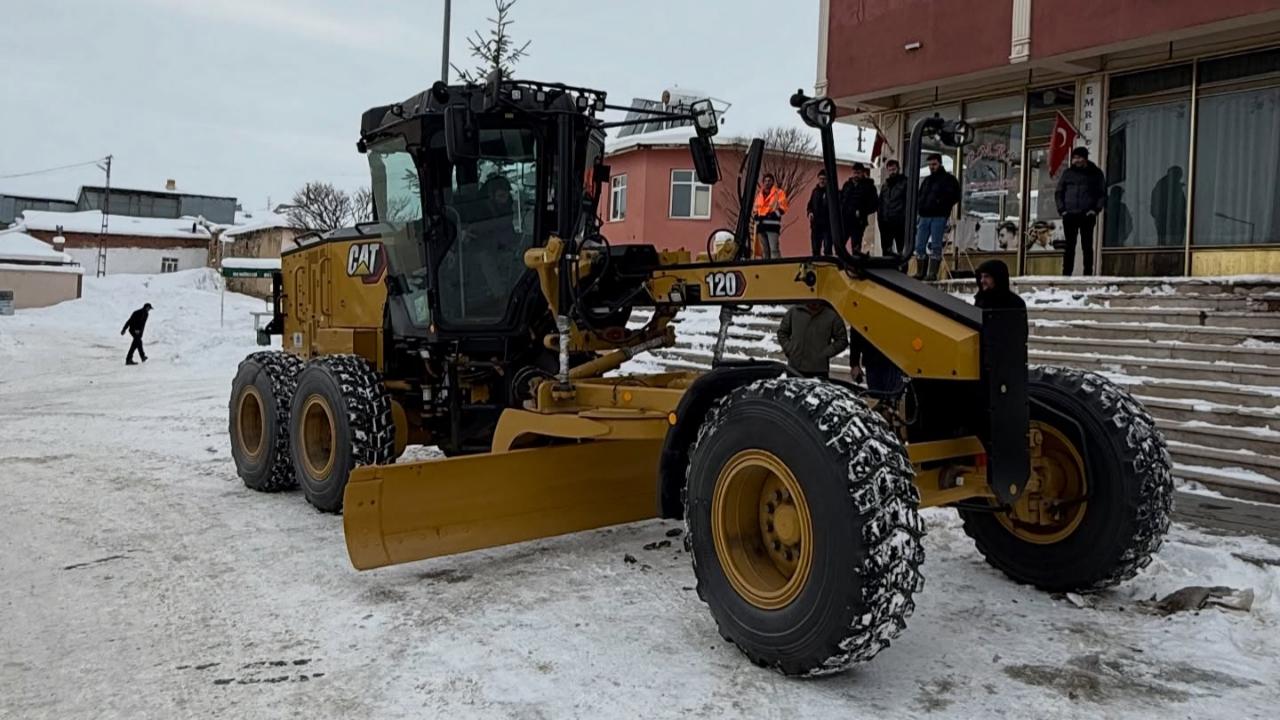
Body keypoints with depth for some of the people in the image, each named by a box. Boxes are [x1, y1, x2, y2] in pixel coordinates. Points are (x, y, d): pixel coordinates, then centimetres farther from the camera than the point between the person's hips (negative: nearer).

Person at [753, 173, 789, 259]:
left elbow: (782, 208, -4)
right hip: (761, 224, 6)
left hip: (772, 224, -6)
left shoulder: (779, 193, 2)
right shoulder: (759, 194, 20)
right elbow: (756, 208, 28)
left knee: (774, 249, -16)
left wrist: (773, 214, -17)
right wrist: (756, 216, 9)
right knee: (765, 250, 10)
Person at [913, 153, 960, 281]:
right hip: (924, 217, 6)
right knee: (919, 246, 4)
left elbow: (955, 196, -4)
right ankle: (920, 273, 11)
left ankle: (933, 273, -6)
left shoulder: (948, 179, 2)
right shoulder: (926, 180, 21)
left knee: (935, 246, -6)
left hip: (939, 217, -6)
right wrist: (918, 208, 9)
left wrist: (943, 204, -14)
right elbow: (920, 197, 26)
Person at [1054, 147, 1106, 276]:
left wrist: (1096, 209, -8)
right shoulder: (1068, 173, 12)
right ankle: (1066, 274, 1)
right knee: (1069, 246, 0)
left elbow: (1102, 194, 6)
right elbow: (1059, 192, 13)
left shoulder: (1095, 173, 8)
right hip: (1069, 215, 1)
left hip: (1087, 215, -1)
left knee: (1087, 246, -1)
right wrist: (1061, 209, 0)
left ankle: (1088, 274, 1)